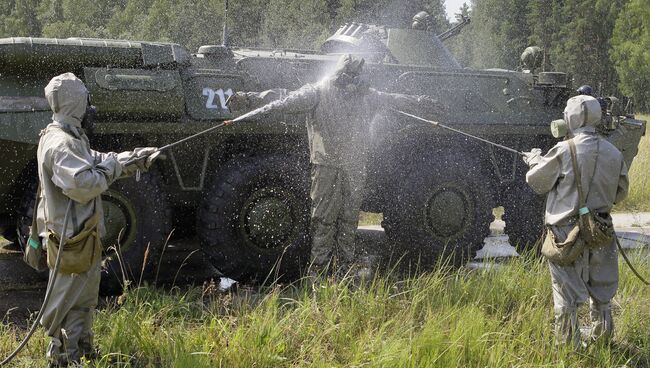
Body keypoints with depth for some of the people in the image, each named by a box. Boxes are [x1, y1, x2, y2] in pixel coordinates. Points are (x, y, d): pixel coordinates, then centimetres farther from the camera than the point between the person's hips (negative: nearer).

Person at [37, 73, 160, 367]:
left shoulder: (70, 138, 13)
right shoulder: (60, 144, -22)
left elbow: (96, 161, 22)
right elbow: (82, 184, -34)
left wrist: (136, 158, 17)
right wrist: (109, 168, -19)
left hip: (82, 235, 11)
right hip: (71, 240, -11)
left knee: (85, 299, 22)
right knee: (68, 304, -1)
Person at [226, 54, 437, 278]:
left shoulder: (366, 95, 13)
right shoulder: (317, 93, -6)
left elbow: (391, 99, 29)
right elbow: (289, 100, -16)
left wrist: (418, 101, 38)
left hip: (356, 167, 5)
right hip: (326, 165, -5)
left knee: (349, 217, 9)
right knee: (324, 217, -3)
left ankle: (346, 263, 17)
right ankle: (319, 265, 2)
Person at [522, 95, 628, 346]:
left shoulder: (563, 152, -15)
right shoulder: (614, 153, 0)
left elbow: (537, 182, -3)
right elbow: (621, 192, 10)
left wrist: (535, 159, 16)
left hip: (567, 231, -5)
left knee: (567, 293, 5)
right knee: (601, 288, 19)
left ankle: (568, 344, 10)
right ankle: (602, 338, 31)